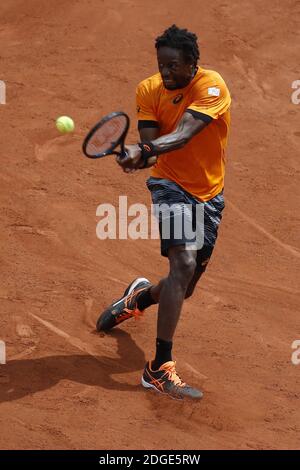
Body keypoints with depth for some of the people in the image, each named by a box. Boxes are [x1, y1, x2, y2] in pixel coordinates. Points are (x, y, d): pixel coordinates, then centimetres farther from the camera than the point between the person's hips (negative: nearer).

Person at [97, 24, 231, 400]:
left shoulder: (212, 87, -18)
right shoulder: (148, 90, -7)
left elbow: (183, 134, -32)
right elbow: (150, 142, -14)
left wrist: (145, 151, -49)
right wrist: (142, 155, -38)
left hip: (209, 194, 1)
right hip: (172, 185, -1)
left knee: (184, 288, 11)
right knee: (183, 263, -25)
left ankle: (140, 296, 49)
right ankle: (159, 369, -25)